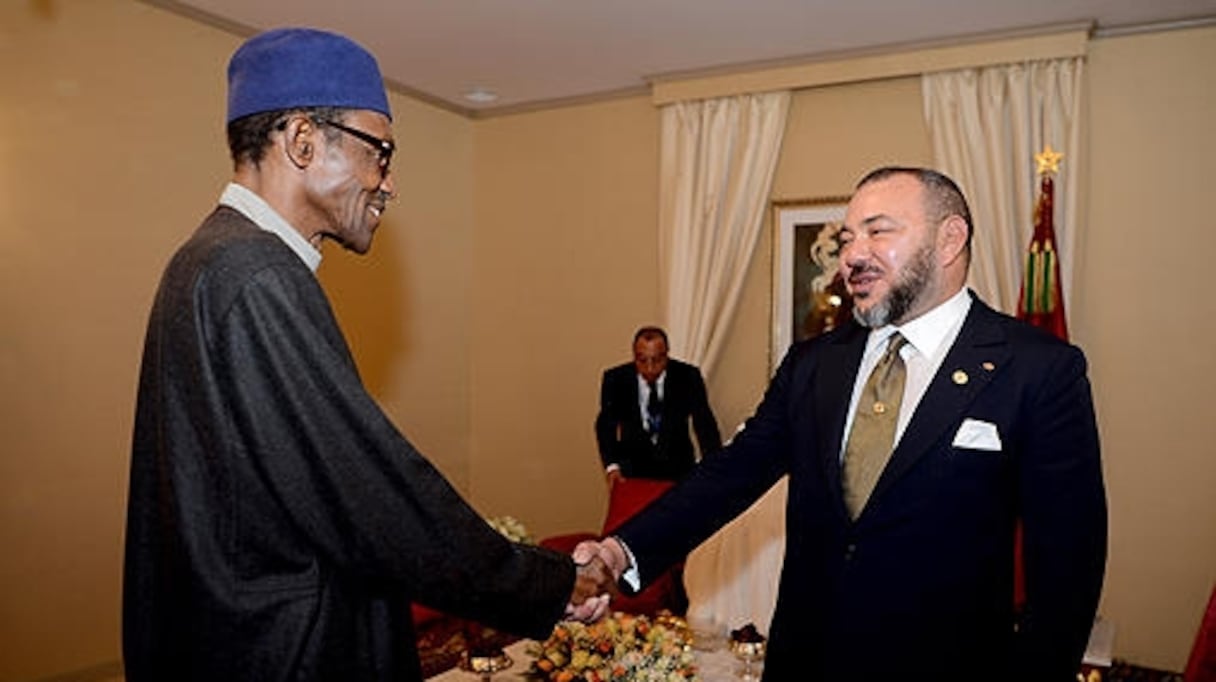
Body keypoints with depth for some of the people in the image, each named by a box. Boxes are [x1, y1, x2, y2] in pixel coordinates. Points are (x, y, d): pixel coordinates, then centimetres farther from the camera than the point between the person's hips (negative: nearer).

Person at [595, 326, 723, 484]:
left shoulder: (688, 377, -11)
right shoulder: (615, 379, -9)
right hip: (633, 466, 0)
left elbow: (704, 424, -13)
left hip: (677, 465, 0)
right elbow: (606, 424, -9)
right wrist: (612, 465, -25)